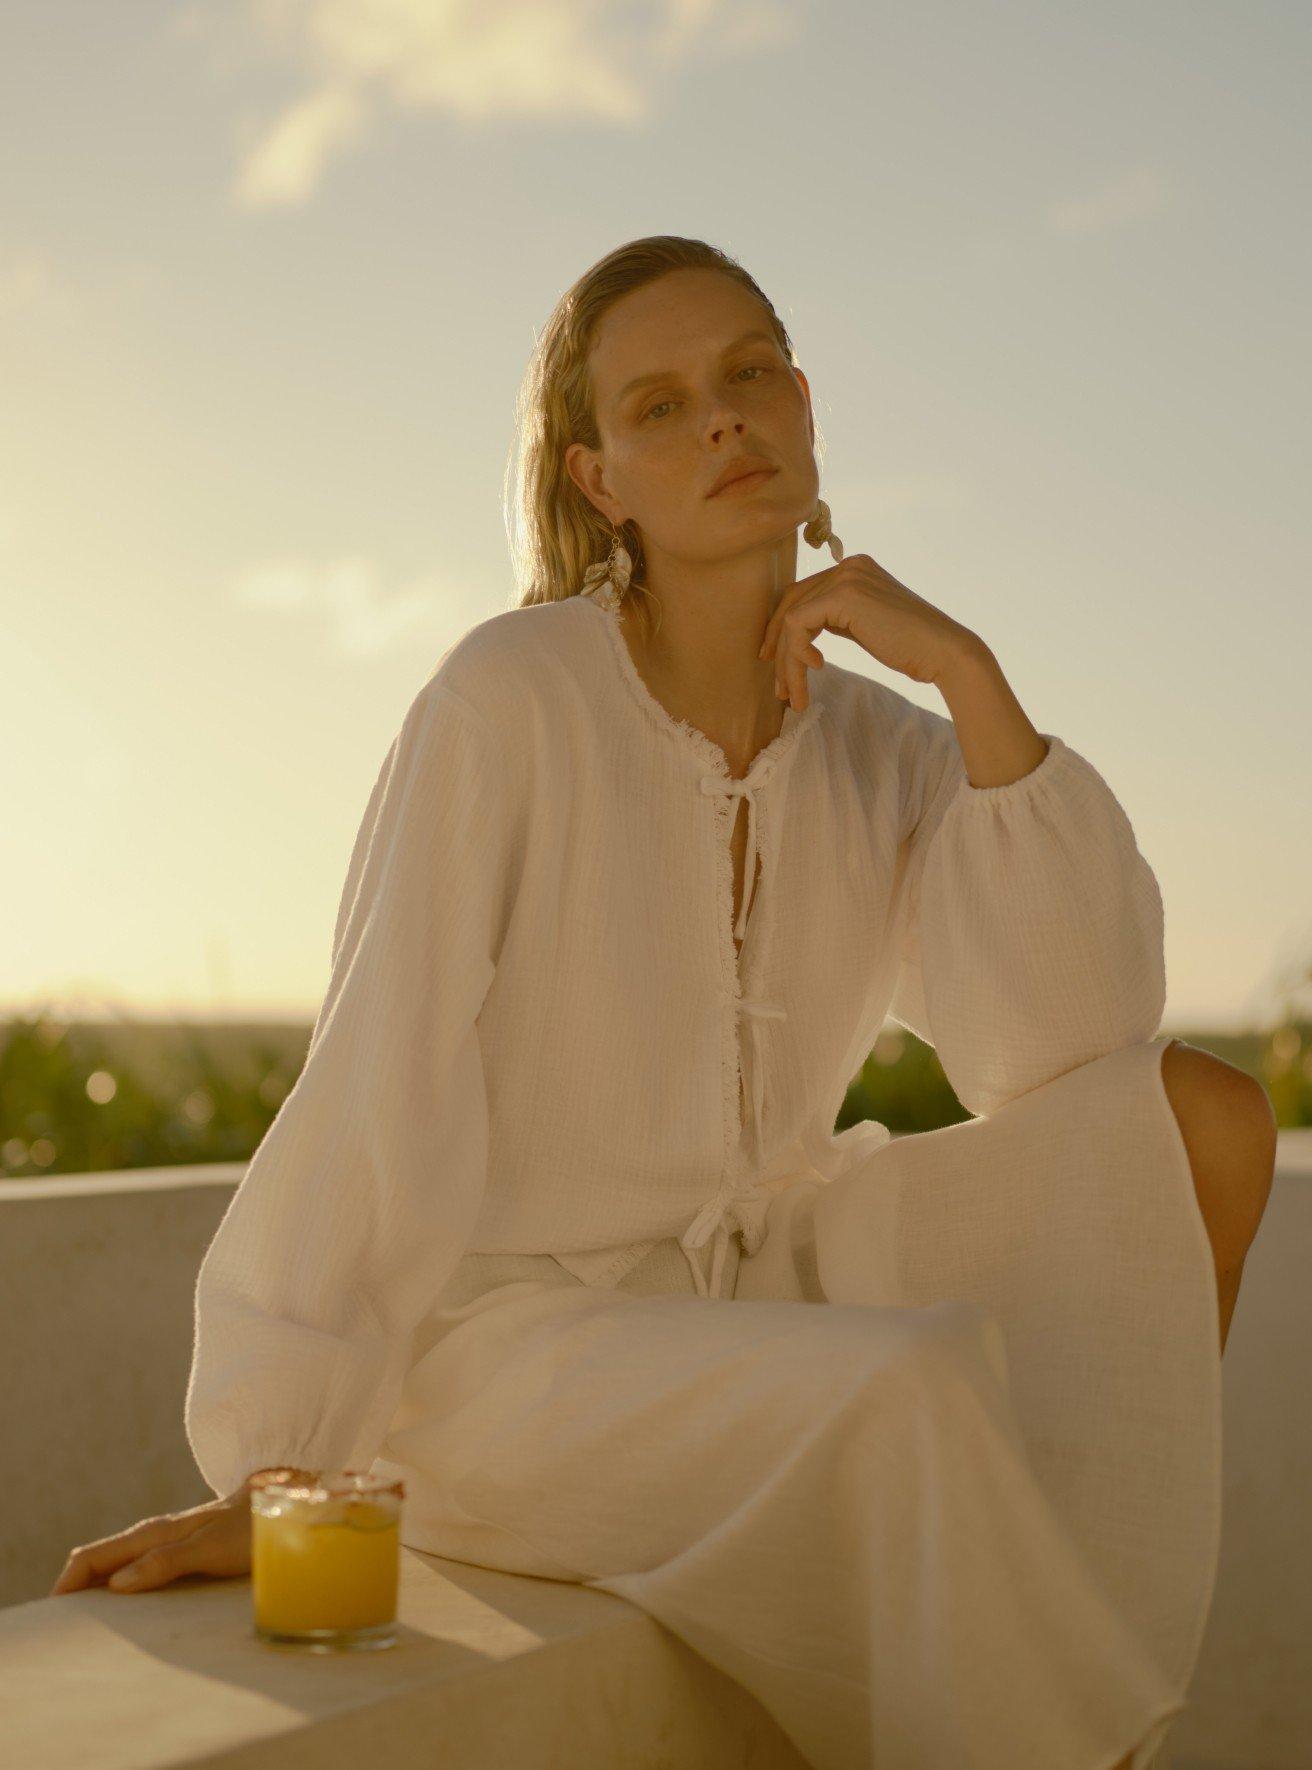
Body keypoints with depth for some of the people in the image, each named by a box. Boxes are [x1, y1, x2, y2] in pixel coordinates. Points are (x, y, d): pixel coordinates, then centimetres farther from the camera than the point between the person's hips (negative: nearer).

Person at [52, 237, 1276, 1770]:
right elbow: (381, 1091, -16)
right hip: (504, 1347, -6)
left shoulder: (887, 750, 2)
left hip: (749, 1296, 6)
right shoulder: (514, 696, -14)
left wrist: (971, 676, -16)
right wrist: (266, 1474, -17)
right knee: (921, 1387, -34)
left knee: (1205, 1117, -8)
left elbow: (1060, 1053, -12)